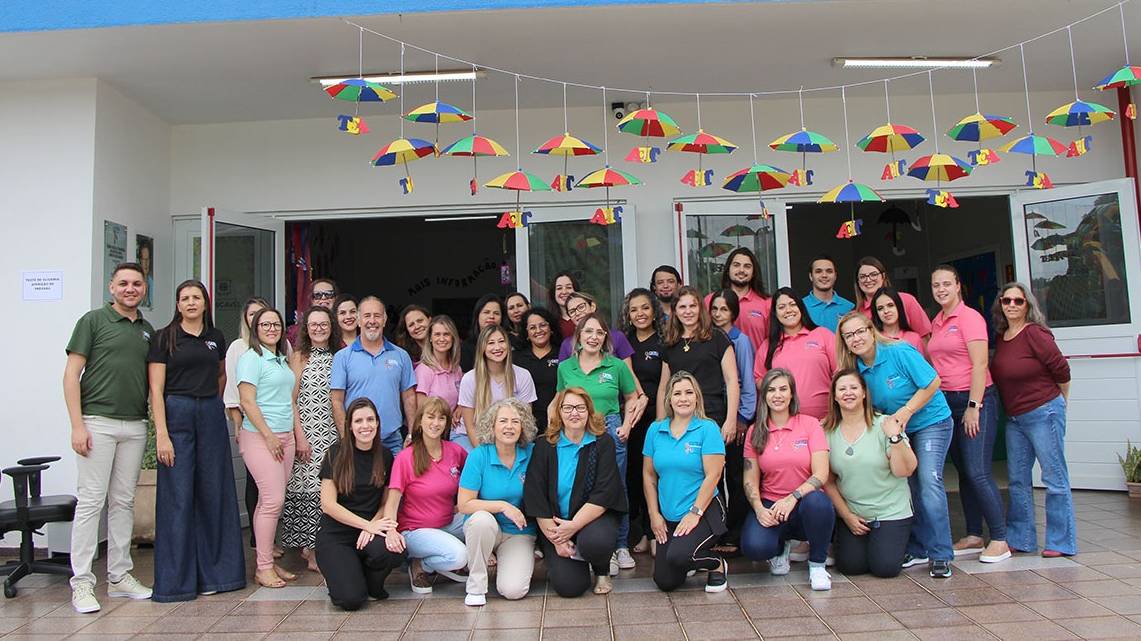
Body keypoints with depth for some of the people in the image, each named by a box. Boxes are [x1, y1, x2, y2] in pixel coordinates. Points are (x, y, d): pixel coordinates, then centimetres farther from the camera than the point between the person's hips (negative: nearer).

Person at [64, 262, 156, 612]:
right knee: (91, 501, -4)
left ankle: (119, 576, 19)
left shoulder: (148, 330, 15)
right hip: (98, 422, -5)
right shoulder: (93, 321, 0)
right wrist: (77, 425, -12)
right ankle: (82, 582, 5)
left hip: (135, 426, 5)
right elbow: (71, 375, -4)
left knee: (124, 502, 10)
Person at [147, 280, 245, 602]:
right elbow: (156, 388, -6)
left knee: (214, 493, 6)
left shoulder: (216, 337, 12)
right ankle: (176, 579, 8)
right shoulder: (164, 337, 0)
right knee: (177, 497, -2)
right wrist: (162, 434, -14)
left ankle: (214, 573, 18)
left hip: (212, 416, 4)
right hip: (177, 415, -4)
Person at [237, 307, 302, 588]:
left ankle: (269, 561, 14)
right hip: (259, 436, -7)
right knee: (273, 500, -10)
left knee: (270, 501, 8)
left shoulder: (283, 360, 18)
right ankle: (263, 567, -1)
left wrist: (299, 435, 16)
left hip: (285, 437, 7)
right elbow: (247, 401, -12)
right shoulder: (251, 358, -5)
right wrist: (268, 436, -13)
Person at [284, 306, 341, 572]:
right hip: (307, 433, -3)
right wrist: (300, 436, -11)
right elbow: (291, 400, -4)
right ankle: (310, 551, 6)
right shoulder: (299, 356, 1)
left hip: (333, 433, 4)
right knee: (308, 488, -4)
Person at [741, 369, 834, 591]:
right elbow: (750, 481, 3)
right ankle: (780, 547, 11)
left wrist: (792, 498, -24)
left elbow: (821, 475, -10)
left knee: (817, 502, -37)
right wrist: (759, 509, -16)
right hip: (770, 506, 1)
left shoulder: (810, 424, -1)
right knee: (753, 546, -29)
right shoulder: (755, 432, 5)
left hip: (804, 503, -1)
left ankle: (817, 564, -7)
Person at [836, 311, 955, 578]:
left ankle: (941, 555, -9)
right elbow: (867, 407, 9)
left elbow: (932, 383, -18)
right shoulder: (858, 369, -3)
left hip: (931, 422, -6)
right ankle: (916, 550, 14)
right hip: (896, 430, 6)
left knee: (929, 481, -16)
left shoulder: (900, 352, -19)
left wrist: (905, 412, -21)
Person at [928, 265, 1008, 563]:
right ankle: (973, 536, 19)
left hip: (975, 399, -7)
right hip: (948, 401, 7)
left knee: (978, 473, -10)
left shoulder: (969, 317, -9)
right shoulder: (936, 322, 12)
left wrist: (973, 407, -18)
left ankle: (1000, 540, 0)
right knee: (964, 472, 11)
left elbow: (980, 364, -14)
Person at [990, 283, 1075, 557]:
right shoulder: (1001, 337, 7)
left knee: (1054, 478, 1)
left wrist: (1059, 402, 5)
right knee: (1018, 480, 12)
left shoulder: (1035, 334, -14)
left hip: (1043, 413, -8)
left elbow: (1061, 370, -10)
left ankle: (1061, 542, 10)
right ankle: (1020, 539, 21)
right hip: (1014, 418, 8)